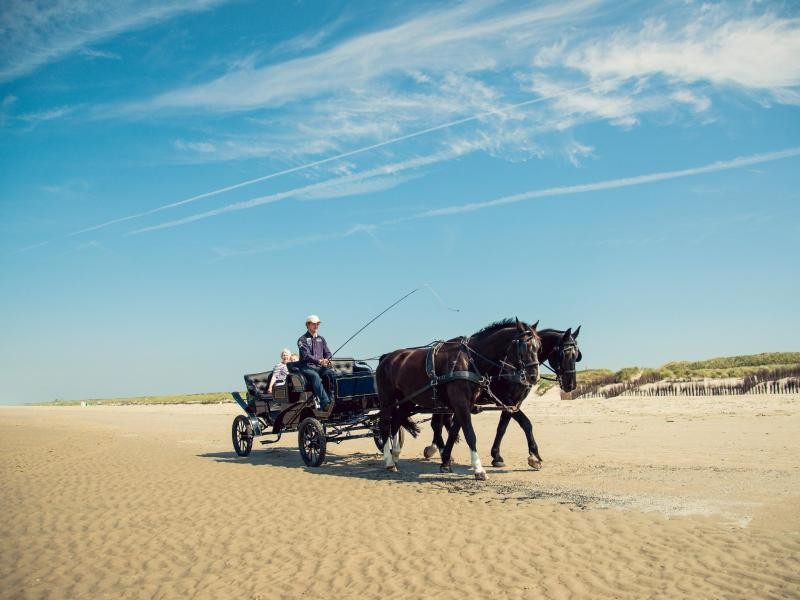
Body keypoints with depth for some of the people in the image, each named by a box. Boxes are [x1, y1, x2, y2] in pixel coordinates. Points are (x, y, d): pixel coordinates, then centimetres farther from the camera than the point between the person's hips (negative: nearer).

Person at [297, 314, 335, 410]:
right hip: (307, 367, -5)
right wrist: (319, 361, -26)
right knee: (315, 376, -36)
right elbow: (306, 355, -11)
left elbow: (328, 353, 14)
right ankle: (325, 403, -49)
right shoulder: (302, 339, 3)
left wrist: (327, 360, -11)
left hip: (320, 367, 5)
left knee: (332, 373, -27)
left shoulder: (321, 339, 21)